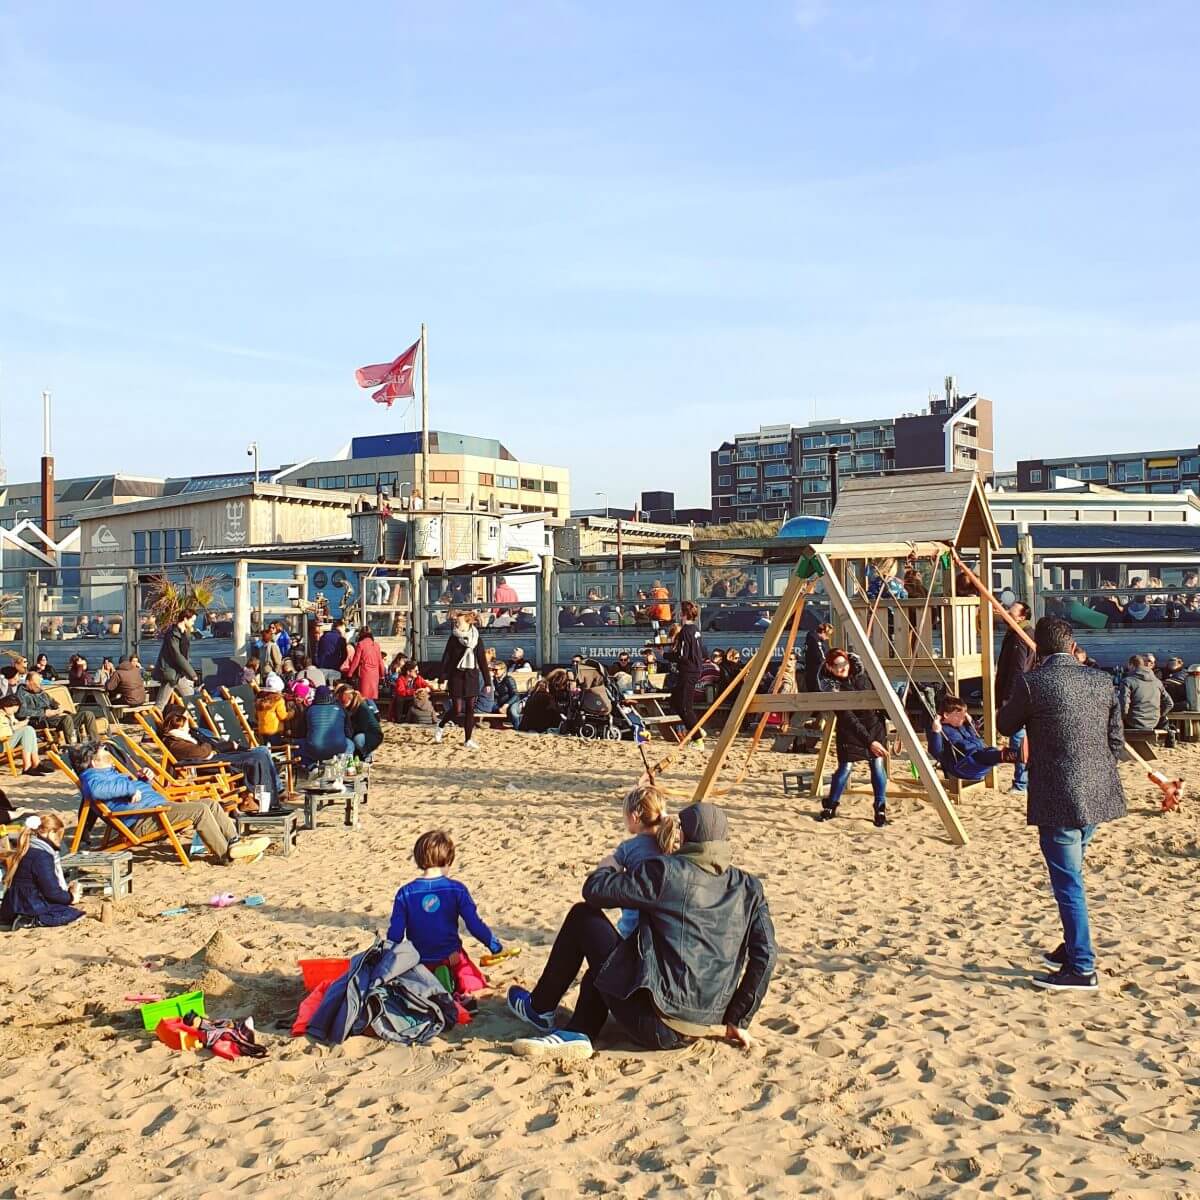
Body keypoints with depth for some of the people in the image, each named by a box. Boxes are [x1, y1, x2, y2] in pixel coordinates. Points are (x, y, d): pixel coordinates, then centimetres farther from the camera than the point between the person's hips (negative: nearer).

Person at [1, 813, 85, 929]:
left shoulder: (29, 849, 12)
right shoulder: (42, 856, -20)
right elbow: (51, 891, -18)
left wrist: (67, 892, 15)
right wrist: (70, 898, -2)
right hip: (29, 906, -10)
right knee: (73, 914, -9)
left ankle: (27, 918, 4)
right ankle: (30, 921, -18)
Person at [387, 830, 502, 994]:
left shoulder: (405, 893, -4)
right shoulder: (456, 890, -8)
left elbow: (395, 934, -5)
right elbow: (475, 925, -8)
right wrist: (496, 947, 7)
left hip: (419, 961, 2)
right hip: (451, 958, -2)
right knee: (475, 986, 16)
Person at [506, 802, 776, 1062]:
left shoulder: (666, 871, -11)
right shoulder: (749, 888, 4)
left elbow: (595, 890, -5)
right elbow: (765, 954, 0)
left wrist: (611, 862, 18)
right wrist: (737, 1020, 9)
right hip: (702, 1027, 7)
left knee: (583, 916, 12)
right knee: (599, 971, 28)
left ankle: (540, 1010, 26)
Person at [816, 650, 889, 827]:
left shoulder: (858, 668, -9)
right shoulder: (832, 687, -22)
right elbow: (847, 718, -27)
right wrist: (869, 741, -33)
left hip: (874, 724, 3)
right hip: (850, 731, -3)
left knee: (878, 765, -5)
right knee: (845, 767, -4)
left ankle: (880, 810, 6)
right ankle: (830, 807, 15)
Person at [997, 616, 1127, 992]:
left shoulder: (1032, 682, -13)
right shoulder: (1100, 681, 4)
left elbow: (1005, 725, 4)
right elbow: (1116, 739, 9)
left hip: (1058, 800, -7)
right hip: (1098, 795, 7)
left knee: (1068, 883, 0)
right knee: (1069, 875, 22)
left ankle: (1081, 969, 4)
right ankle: (1073, 947, 33)